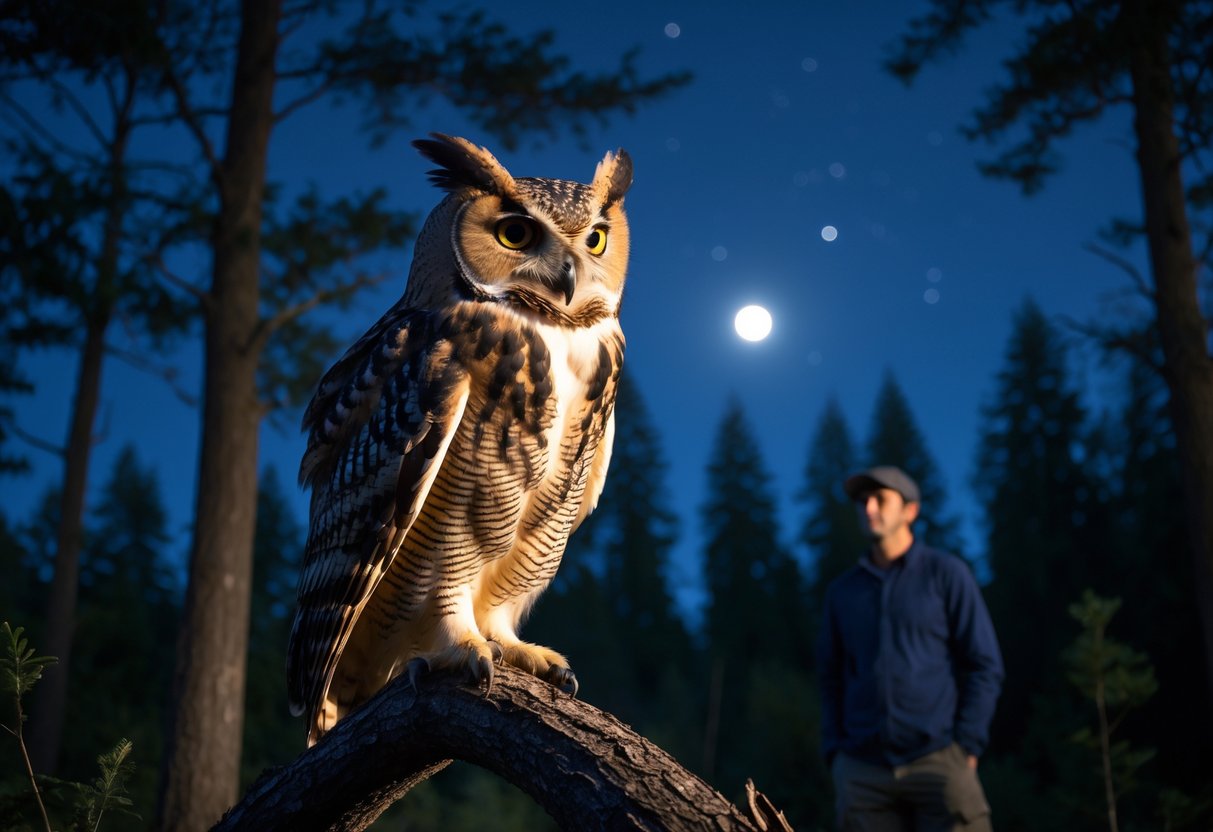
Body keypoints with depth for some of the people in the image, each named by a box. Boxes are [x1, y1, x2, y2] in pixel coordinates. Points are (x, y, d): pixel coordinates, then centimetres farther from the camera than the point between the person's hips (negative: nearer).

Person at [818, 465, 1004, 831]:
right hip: (862, 770, 3)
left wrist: (966, 746, -8)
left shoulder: (946, 573, 3)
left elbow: (985, 666, 0)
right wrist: (834, 753, 6)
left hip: (937, 760, -3)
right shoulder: (842, 589, 13)